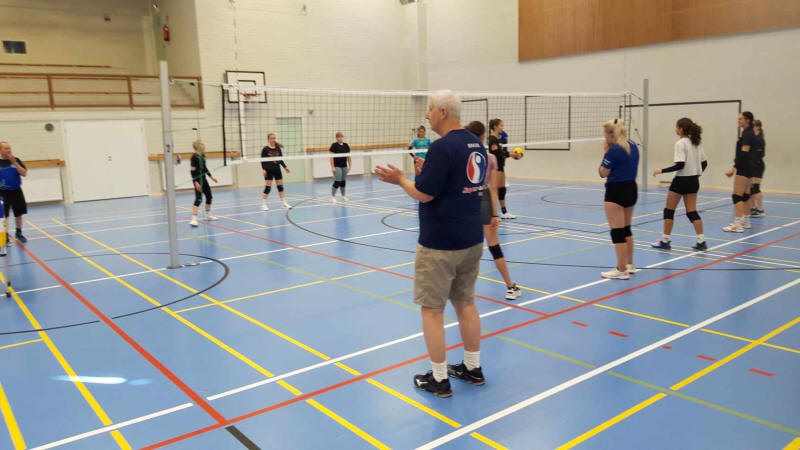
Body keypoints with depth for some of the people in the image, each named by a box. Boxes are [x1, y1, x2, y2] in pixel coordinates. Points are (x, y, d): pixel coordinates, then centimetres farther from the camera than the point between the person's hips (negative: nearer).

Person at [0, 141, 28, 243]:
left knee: (19, 214, 11)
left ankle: (19, 233, 29)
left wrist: (14, 162, -14)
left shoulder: (16, 160, 1)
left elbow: (24, 173, -6)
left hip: (16, 192, 3)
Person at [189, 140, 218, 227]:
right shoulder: (194, 157, -17)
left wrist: (211, 177, 24)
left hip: (203, 179, 9)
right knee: (198, 199, -15)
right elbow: (192, 170, -20)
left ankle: (208, 215, 32)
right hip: (198, 180, -9)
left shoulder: (202, 156, 8)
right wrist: (196, 182, -26)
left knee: (209, 196, 16)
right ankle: (193, 219, -16)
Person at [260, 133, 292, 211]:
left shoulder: (278, 148, 6)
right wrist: (263, 169, -18)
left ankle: (284, 203, 14)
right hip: (268, 170, -4)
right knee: (268, 188, -4)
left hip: (277, 170, 4)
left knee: (280, 187, 6)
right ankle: (263, 205, 4)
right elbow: (262, 161, -7)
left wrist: (285, 167, 8)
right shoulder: (265, 149, -6)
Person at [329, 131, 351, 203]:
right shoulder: (334, 145, -9)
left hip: (344, 166, 5)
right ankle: (332, 196, 2)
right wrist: (332, 167, -14)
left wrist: (350, 165, 8)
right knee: (337, 182, -9)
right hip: (337, 166, -5)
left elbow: (348, 156, 11)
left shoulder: (346, 145, 6)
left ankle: (343, 196, 21)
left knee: (343, 181, 10)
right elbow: (331, 157, -10)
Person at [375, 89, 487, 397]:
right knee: (466, 303, 17)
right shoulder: (476, 144, 9)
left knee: (432, 309, 3)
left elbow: (423, 194, -19)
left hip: (439, 244, -8)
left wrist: (400, 179, -2)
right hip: (472, 239, 9)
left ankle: (439, 379, 11)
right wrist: (426, 173, 18)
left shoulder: (443, 146, -18)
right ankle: (472, 368, 27)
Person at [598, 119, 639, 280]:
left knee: (617, 232, -2)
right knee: (626, 229, 20)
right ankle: (630, 265, 29)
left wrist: (606, 152, -4)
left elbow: (603, 173, -11)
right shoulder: (633, 146, 8)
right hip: (631, 189, 9)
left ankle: (621, 270, 2)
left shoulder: (614, 150, -18)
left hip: (616, 191, -9)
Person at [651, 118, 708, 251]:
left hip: (681, 180, -7)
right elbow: (704, 162, 12)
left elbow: (680, 165, -22)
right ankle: (701, 241, 2)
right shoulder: (696, 143, 9)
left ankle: (665, 240, 10)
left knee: (669, 210, 5)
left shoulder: (680, 144, -14)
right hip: (694, 181, 8)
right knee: (692, 212, 9)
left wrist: (661, 171, -17)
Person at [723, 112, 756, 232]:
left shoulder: (748, 134, -15)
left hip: (744, 168, -10)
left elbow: (744, 153, -22)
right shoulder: (748, 134, 15)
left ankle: (738, 225, -13)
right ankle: (745, 221, 21)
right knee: (745, 195, 14)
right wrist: (735, 168, 21)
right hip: (746, 168, 10)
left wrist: (734, 168, -25)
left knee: (737, 196, -11)